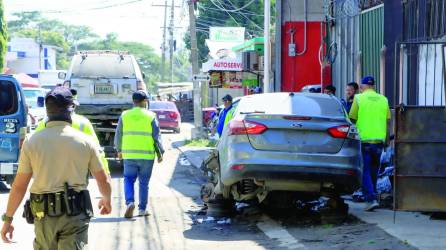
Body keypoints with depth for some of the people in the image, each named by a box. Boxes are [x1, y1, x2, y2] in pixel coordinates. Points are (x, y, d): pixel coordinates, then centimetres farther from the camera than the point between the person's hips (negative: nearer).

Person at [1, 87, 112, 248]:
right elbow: (103, 181, 7)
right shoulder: (86, 141, -1)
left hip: (44, 216, 1)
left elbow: (19, 186, 0)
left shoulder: (32, 142, -2)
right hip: (76, 216, -1)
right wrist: (107, 200, 28)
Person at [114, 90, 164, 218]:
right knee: (144, 182, 9)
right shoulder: (151, 116, -2)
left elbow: (118, 135, 8)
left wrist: (119, 150, 23)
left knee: (129, 180, 10)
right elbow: (157, 137, -2)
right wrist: (160, 153, 8)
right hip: (147, 155, -1)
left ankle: (130, 202, -12)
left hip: (129, 155, 1)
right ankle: (142, 209, 13)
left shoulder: (125, 115, 3)